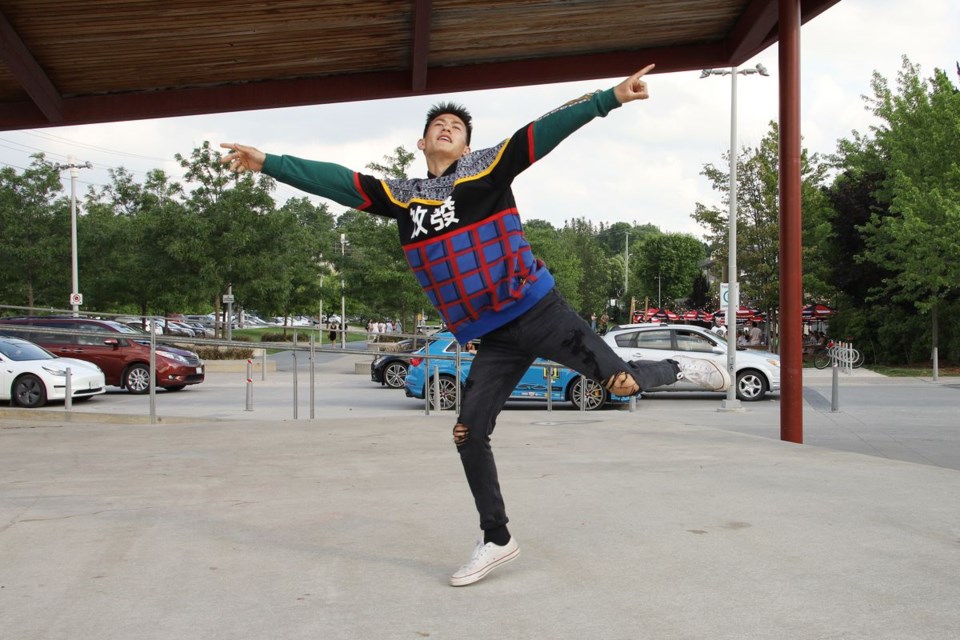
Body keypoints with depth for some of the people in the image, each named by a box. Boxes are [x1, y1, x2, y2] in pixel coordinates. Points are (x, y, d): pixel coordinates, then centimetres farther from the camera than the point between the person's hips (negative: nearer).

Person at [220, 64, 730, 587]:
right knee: (469, 434, 0)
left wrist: (610, 97, -18)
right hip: (494, 339, 4)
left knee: (622, 383, -7)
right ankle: (497, 541, 18)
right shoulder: (401, 197, 10)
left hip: (539, 312, -4)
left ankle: (678, 368, 28)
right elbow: (336, 182, 10)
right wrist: (267, 163, 6)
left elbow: (545, 131, -10)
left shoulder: (486, 168, -1)